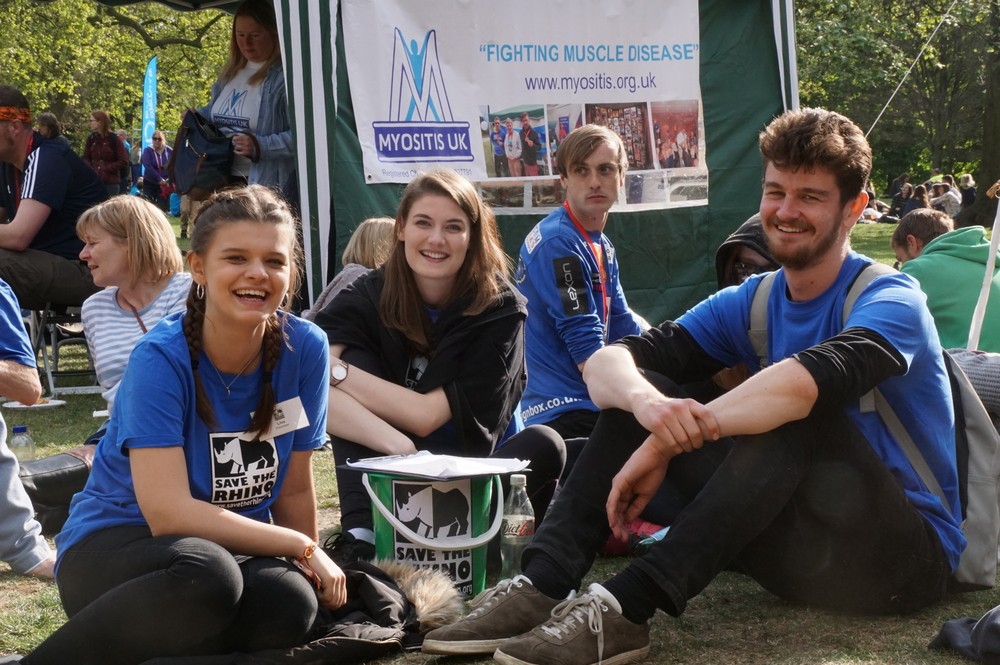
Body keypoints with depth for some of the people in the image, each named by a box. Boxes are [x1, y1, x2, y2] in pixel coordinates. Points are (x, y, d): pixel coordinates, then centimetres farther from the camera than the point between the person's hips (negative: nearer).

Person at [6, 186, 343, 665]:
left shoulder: (304, 348, -7)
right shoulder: (160, 358, -18)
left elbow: (294, 488, 5)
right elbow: (168, 513, -25)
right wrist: (302, 547, -21)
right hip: (114, 544, -4)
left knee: (290, 606, -31)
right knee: (205, 575, -38)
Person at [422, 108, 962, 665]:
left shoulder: (890, 300, -12)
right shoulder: (751, 303, 6)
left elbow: (817, 377, -36)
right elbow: (606, 362, -8)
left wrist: (666, 441, -33)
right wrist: (646, 402, -32)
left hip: (911, 553, -5)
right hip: (800, 548, 6)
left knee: (796, 413, -33)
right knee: (641, 392, -6)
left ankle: (626, 608, -38)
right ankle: (542, 586, -22)